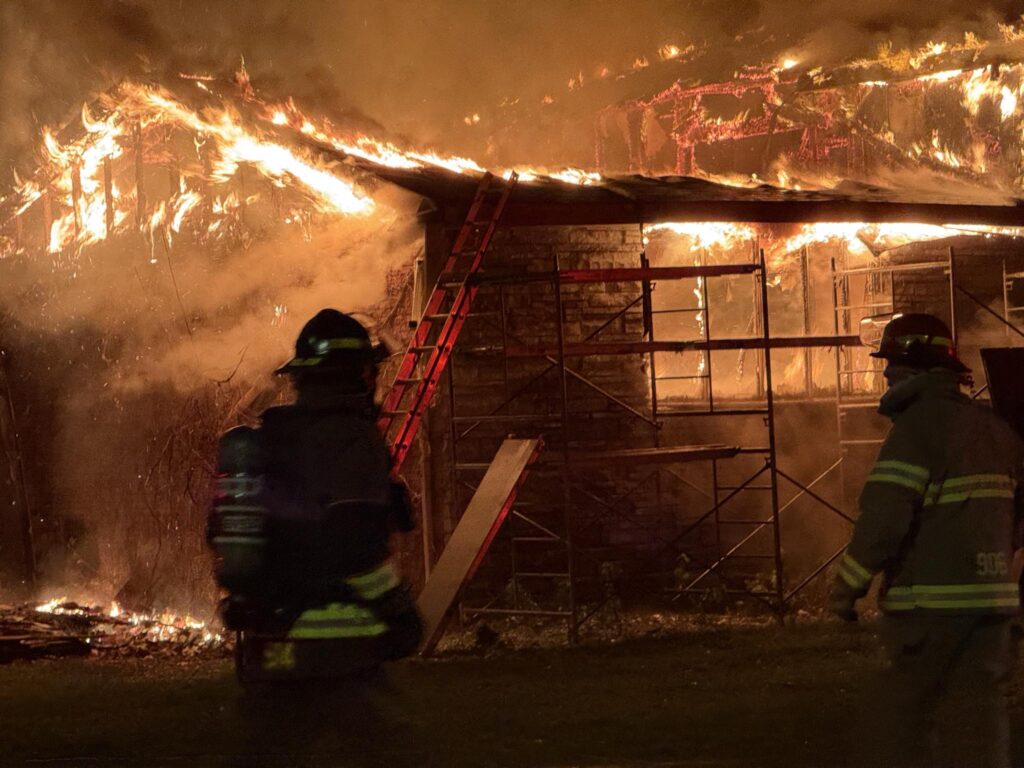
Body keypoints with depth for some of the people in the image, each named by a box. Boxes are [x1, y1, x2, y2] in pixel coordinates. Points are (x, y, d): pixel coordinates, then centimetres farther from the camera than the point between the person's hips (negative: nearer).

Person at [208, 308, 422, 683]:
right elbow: (356, 540, -20)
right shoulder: (352, 438, -12)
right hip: (336, 636, -8)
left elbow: (220, 532, 16)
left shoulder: (263, 437, 13)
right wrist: (398, 610, -9)